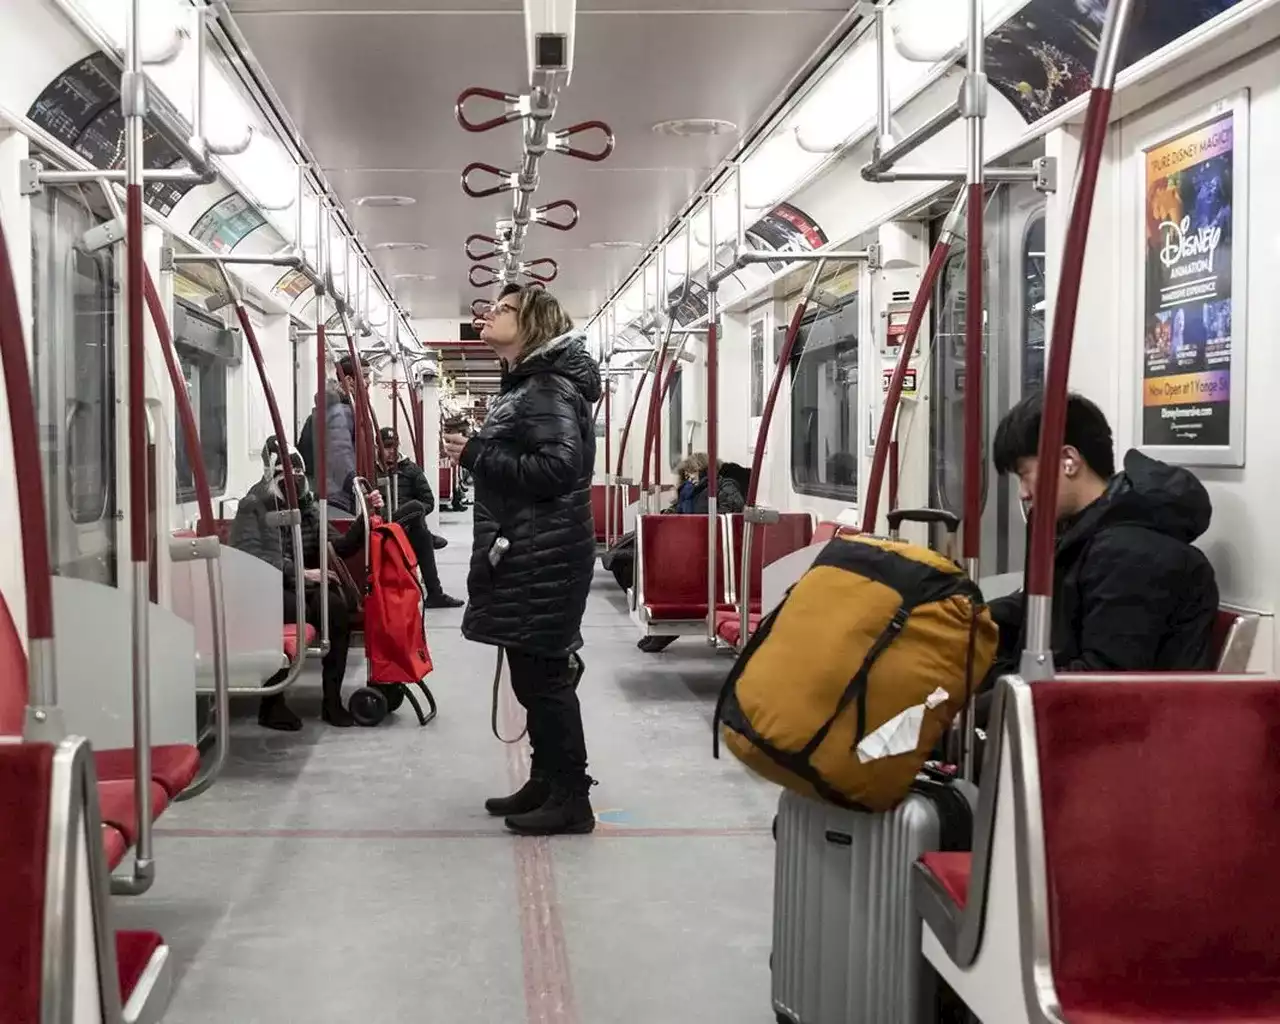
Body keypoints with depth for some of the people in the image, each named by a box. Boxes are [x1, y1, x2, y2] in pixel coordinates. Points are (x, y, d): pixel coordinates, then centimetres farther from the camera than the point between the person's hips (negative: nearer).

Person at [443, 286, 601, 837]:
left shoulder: (549, 389, -14)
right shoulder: (522, 384, 18)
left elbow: (559, 467, -26)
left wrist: (477, 455, -20)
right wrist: (477, 450, 9)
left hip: (544, 558, -10)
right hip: (522, 553, 10)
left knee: (544, 675, -6)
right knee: (535, 674, 15)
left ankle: (572, 798, 2)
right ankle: (546, 782, 25)